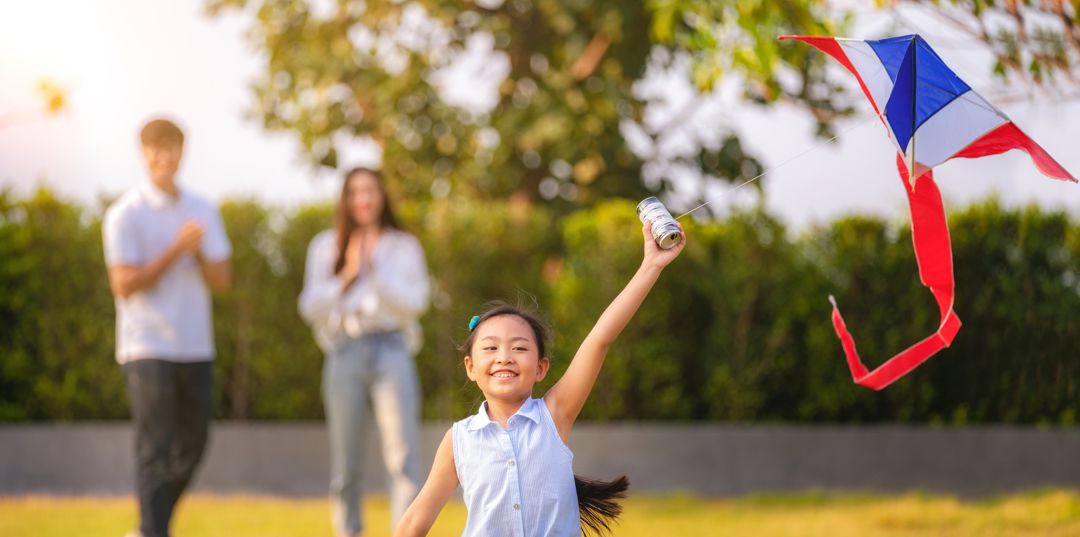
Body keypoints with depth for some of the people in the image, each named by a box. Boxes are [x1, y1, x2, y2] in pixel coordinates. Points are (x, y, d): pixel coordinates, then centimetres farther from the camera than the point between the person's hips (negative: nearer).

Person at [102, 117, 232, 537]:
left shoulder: (203, 211, 11)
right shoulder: (126, 214, -5)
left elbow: (221, 280, 8)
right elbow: (124, 283, -12)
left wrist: (199, 251, -12)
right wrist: (176, 250, -15)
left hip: (196, 347, 6)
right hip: (148, 348, -6)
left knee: (192, 446, 10)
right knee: (155, 450, -7)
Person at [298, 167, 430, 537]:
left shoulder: (404, 247, 10)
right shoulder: (325, 246, 13)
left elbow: (415, 302, -1)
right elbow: (310, 307, 6)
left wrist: (375, 271, -9)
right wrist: (346, 277, -6)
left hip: (391, 351, -1)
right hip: (345, 353, 1)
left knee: (403, 454, -14)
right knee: (345, 461, 4)